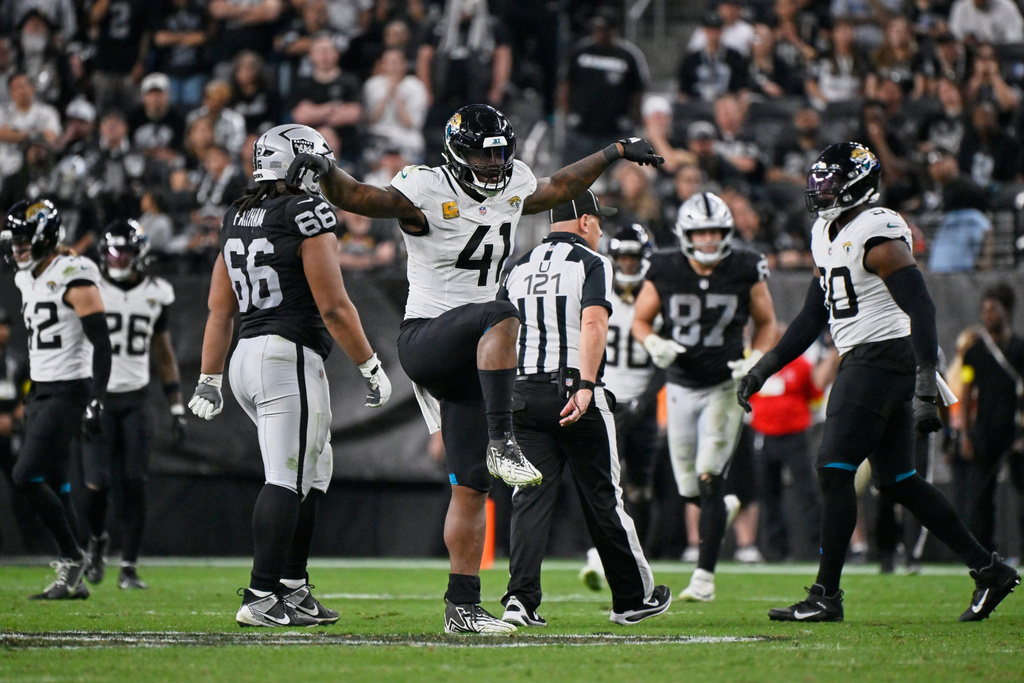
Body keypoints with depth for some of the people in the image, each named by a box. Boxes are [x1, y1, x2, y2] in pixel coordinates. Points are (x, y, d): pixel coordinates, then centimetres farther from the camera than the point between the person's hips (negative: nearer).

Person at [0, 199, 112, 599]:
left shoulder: (73, 278, -14)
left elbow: (101, 342, -17)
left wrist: (96, 400, -23)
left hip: (68, 392, -9)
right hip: (42, 393, 9)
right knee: (54, 486, 8)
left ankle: (72, 558, -3)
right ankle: (73, 580, 12)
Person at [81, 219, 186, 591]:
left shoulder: (155, 295, 7)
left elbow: (164, 355, 14)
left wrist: (177, 408, 10)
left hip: (135, 399, 2)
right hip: (97, 396, -2)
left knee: (133, 484, -5)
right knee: (98, 481, -10)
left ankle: (129, 567, 1)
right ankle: (97, 538, 22)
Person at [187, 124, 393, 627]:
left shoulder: (238, 220, 15)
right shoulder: (307, 216, -9)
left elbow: (220, 312, 17)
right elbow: (333, 307, -12)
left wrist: (209, 380, 20)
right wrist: (371, 368, -4)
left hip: (247, 358, 8)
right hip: (290, 356, -8)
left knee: (315, 471, 17)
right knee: (287, 479, -8)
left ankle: (293, 589, 17)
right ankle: (260, 599, -13)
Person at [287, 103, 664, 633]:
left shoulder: (512, 188, 11)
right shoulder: (427, 193, -10)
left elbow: (559, 187, 31)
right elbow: (356, 198, -19)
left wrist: (615, 153, 33)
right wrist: (326, 171, -39)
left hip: (469, 360, 7)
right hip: (426, 341, -7)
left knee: (471, 487, 3)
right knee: (500, 314, -38)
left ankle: (462, 607, 5)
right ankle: (502, 443, -38)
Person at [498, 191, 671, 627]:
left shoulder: (520, 268, 14)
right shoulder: (591, 264, -3)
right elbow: (593, 323, -18)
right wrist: (585, 386, -25)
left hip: (525, 392, 4)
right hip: (574, 392, -4)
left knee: (531, 499, 3)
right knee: (603, 500, 5)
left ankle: (520, 599, -11)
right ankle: (632, 598, 16)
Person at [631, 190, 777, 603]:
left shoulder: (746, 272, -7)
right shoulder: (664, 273, -6)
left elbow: (766, 323, 7)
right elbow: (640, 321, 6)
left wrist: (755, 362, -11)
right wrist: (654, 344, -16)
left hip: (725, 387, -2)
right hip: (681, 386, 2)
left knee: (709, 481, -14)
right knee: (689, 488, 7)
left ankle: (705, 576, -10)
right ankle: (729, 507, 44)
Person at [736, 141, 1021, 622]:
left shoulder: (878, 236, -14)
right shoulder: (827, 236, 16)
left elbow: (921, 309, -20)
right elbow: (812, 317, 23)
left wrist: (927, 388, -27)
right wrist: (763, 369, 19)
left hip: (882, 357, -10)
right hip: (861, 361, 10)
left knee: (834, 470, -10)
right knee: (898, 481, 10)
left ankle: (826, 596, -5)